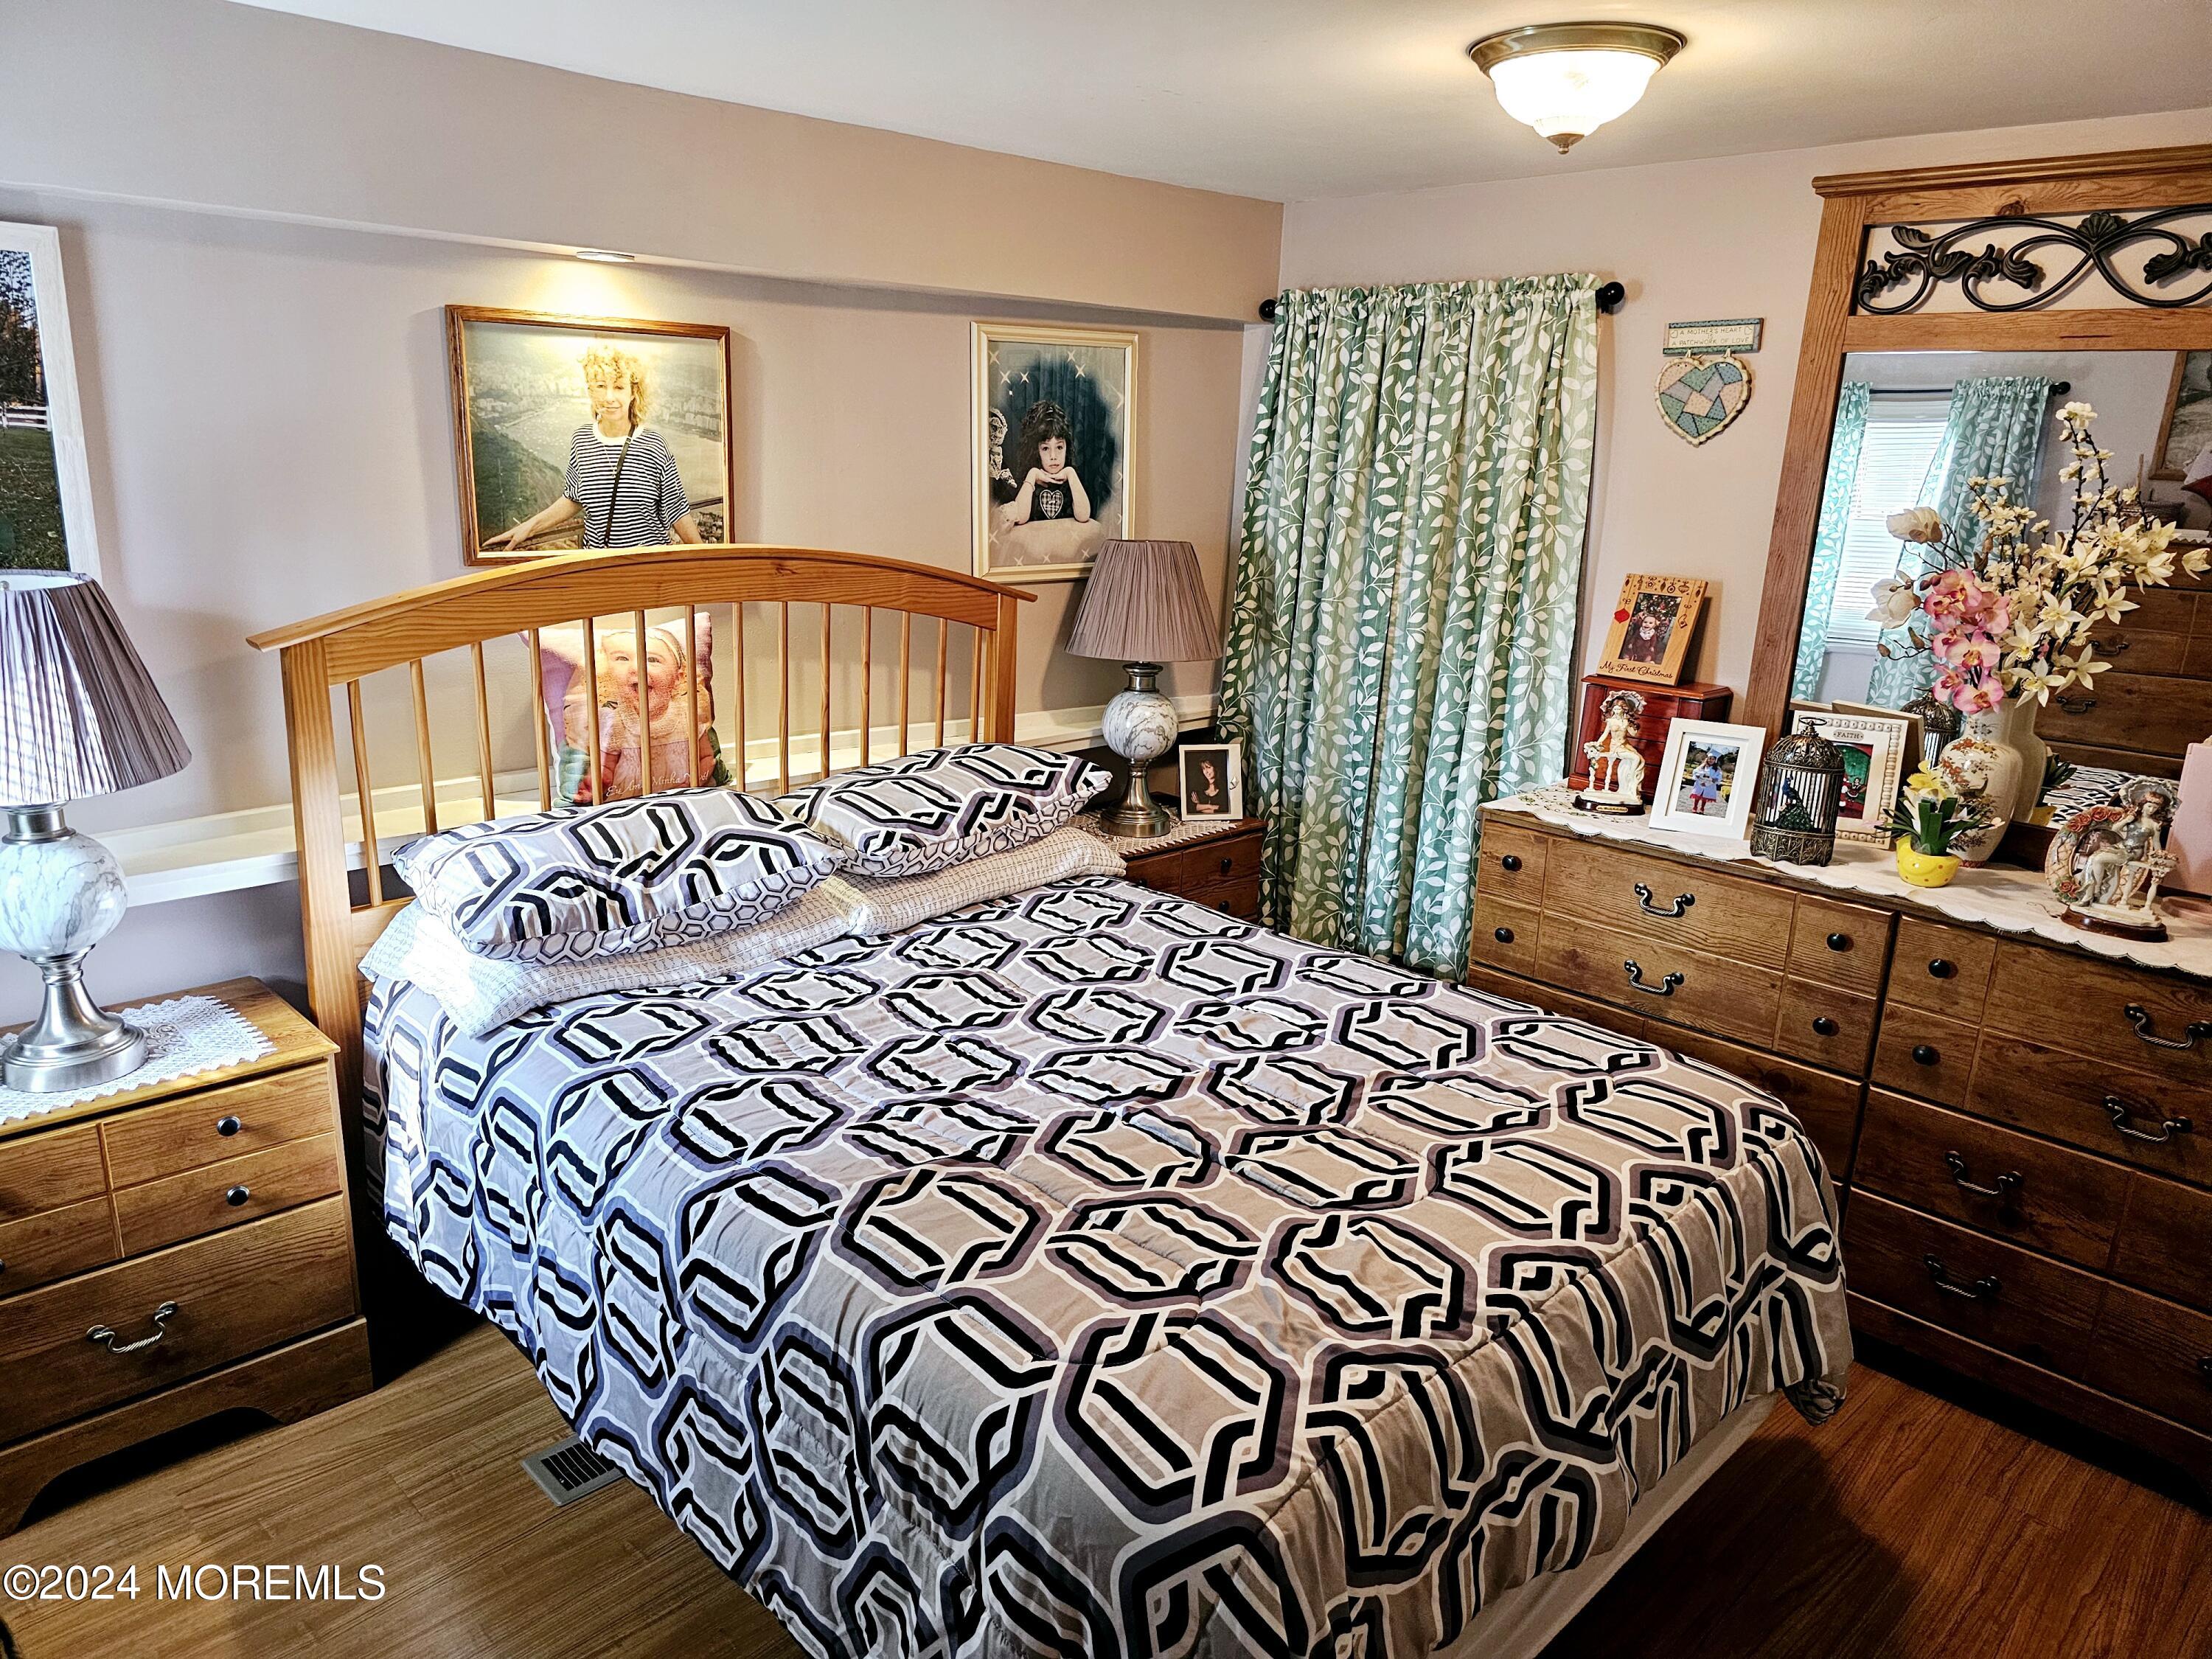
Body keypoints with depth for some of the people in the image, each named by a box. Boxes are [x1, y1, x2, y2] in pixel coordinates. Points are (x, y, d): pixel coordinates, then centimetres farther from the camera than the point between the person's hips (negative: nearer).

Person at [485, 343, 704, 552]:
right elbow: (573, 500, 10)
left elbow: (676, 508, -7)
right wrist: (529, 527, 4)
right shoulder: (581, 440, -2)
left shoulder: (653, 445, -13)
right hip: (594, 548, 3)